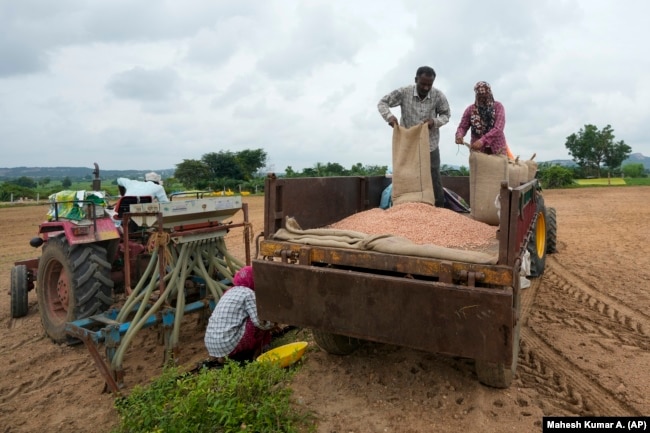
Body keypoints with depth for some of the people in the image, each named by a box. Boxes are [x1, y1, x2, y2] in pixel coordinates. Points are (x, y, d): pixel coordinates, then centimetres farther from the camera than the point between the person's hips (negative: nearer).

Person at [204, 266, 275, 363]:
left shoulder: (230, 291, 18)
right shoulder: (248, 293, -5)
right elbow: (259, 322, -12)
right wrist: (271, 324, 9)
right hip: (229, 344, -8)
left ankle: (222, 355, 16)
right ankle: (256, 352, 14)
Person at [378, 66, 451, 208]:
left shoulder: (438, 96, -10)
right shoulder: (404, 92, -12)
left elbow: (446, 115, 4)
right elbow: (382, 103, -4)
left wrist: (435, 121, -18)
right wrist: (389, 116, -24)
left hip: (430, 146, 0)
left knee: (434, 180, 6)